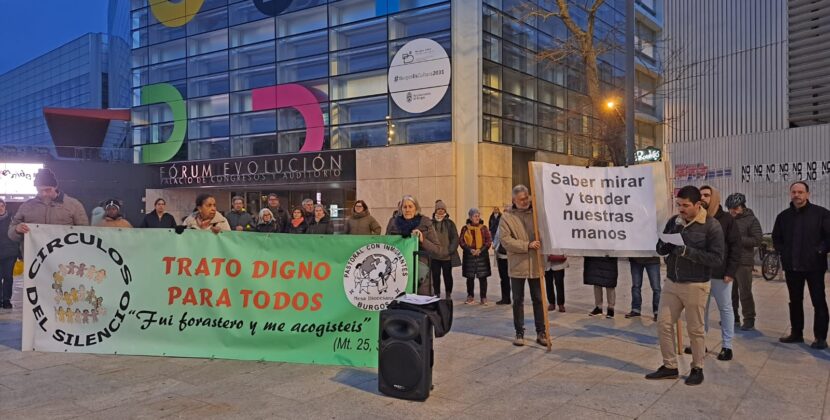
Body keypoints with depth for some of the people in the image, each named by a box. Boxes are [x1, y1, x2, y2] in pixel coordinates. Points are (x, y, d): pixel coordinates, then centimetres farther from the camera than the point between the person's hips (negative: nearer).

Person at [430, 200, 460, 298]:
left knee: (447, 276, 7)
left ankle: (448, 294, 20)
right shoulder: (431, 223, 5)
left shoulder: (450, 223, 4)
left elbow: (455, 238, 0)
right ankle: (437, 295, 15)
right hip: (434, 256, 1)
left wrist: (450, 250, -11)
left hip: (447, 256, -1)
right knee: (435, 276, 4)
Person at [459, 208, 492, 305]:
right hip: (469, 256, 0)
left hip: (482, 255, 0)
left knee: (482, 277, 0)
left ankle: (483, 297, 8)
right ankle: (470, 297, 19)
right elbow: (461, 241, 0)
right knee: (470, 277, 6)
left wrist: (480, 250, -13)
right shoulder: (465, 228, 3)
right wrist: (470, 250, -14)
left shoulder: (483, 228, 4)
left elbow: (489, 241, 1)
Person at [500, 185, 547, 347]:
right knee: (518, 301, 8)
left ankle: (541, 332, 19)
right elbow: (505, 240, -13)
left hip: (536, 265, 2)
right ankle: (519, 333, 19)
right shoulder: (507, 217, -4)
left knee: (539, 299, 9)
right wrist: (527, 245, -19)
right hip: (517, 266, -2)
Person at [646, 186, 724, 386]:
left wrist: (688, 251, -25)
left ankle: (697, 369, 24)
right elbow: (660, 249, 10)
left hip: (695, 286, -5)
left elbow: (717, 258, -16)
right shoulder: (674, 221, 5)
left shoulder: (712, 226, -11)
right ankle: (669, 366, 19)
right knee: (663, 324, 6)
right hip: (671, 283, 5)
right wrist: (666, 244, -14)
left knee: (695, 329, 6)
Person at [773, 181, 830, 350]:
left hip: (814, 266, -4)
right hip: (791, 266, 4)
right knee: (795, 301, 12)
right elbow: (776, 238, 18)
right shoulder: (783, 216, 8)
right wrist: (783, 252, 7)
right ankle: (796, 333, 23)